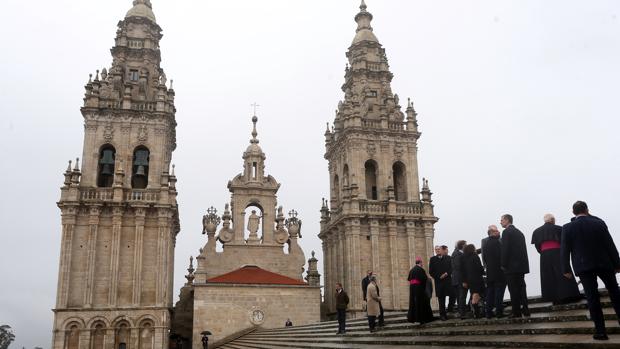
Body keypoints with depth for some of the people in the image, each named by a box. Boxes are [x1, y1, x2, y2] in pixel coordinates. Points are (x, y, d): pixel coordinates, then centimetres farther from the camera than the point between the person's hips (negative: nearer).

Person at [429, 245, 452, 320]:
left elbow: (451, 268, 8)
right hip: (438, 281, -1)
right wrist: (438, 277, -6)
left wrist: (446, 273, -10)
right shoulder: (433, 259, 9)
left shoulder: (448, 258, 12)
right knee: (441, 298, -1)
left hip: (447, 281, 1)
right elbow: (431, 271, 4)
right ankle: (442, 314, 2)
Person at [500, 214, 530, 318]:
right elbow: (523, 249, 15)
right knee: (521, 288, 12)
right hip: (521, 265, 8)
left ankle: (516, 312, -2)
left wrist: (503, 265, -9)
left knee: (514, 290, -4)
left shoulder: (506, 232, -9)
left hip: (511, 266, -8)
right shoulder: (519, 232, 16)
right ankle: (525, 310, 13)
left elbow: (505, 249, -15)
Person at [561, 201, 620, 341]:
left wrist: (566, 269, 3)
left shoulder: (567, 228, -4)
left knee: (592, 297, -1)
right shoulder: (599, 223, -2)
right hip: (604, 263, 1)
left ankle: (600, 330, -2)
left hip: (583, 267, -1)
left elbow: (564, 250, -4)